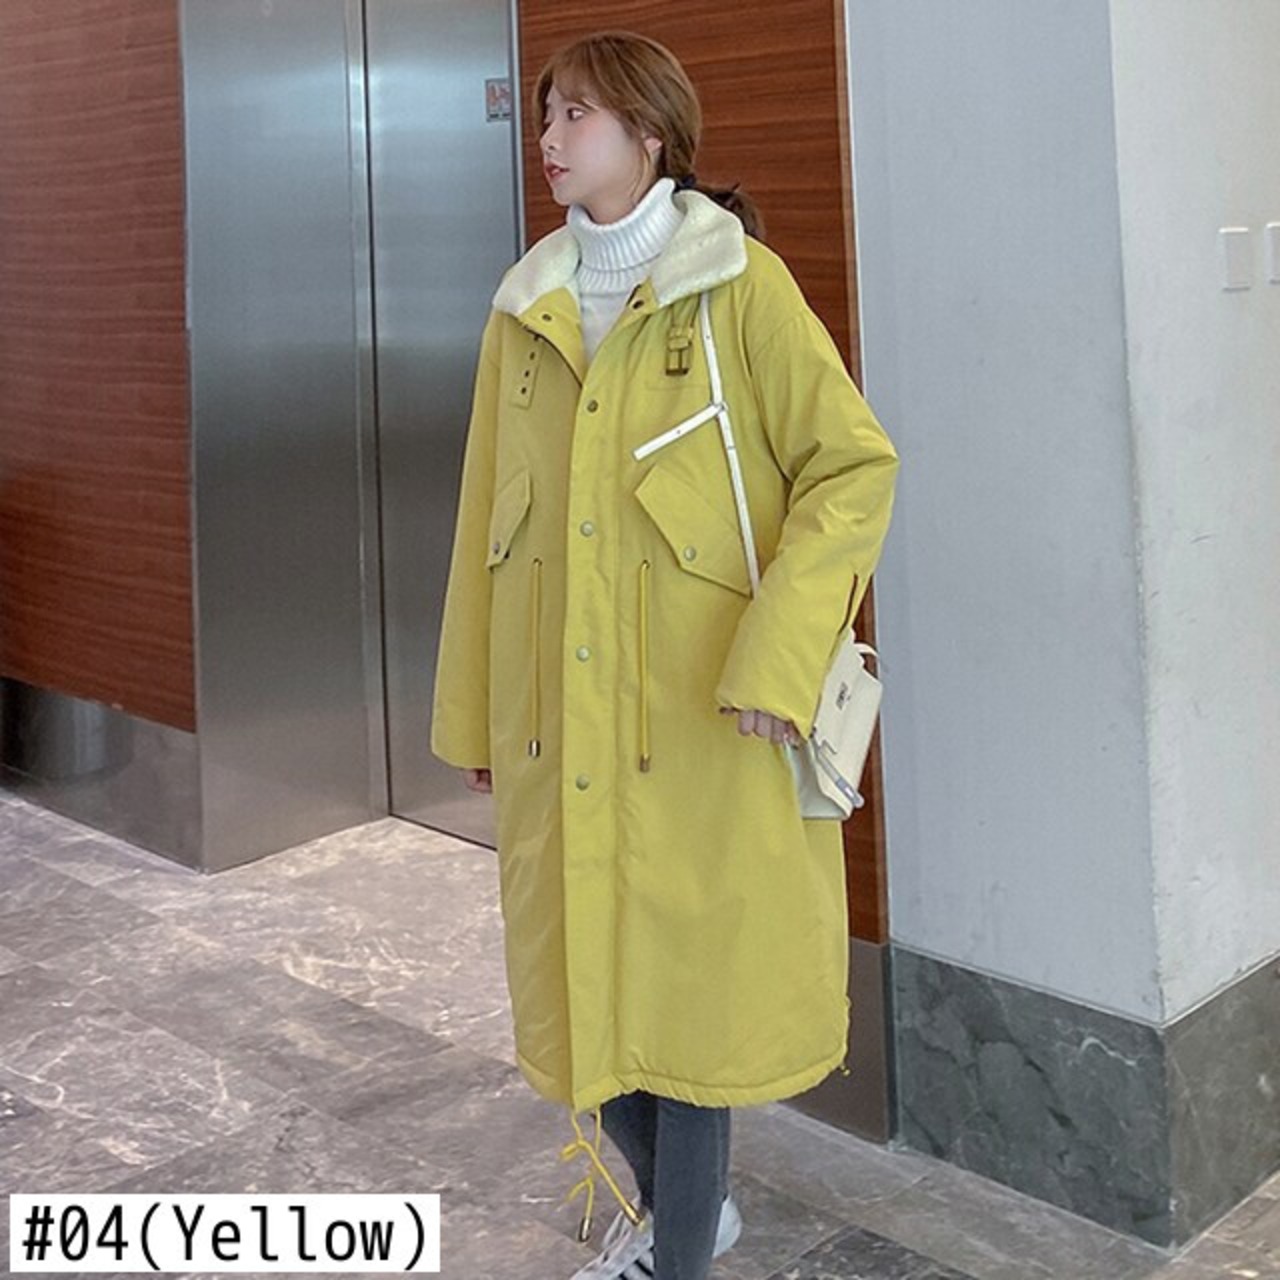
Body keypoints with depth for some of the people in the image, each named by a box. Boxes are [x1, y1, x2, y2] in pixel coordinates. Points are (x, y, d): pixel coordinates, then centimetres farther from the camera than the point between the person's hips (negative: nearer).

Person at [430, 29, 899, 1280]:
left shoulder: (739, 285, -6)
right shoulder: (525, 305, 9)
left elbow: (854, 467, -9)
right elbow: (487, 514, 12)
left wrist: (773, 662, -18)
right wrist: (470, 705, 13)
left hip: (701, 707, -5)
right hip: (557, 707, 5)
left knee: (687, 971, 3)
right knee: (581, 965, 13)